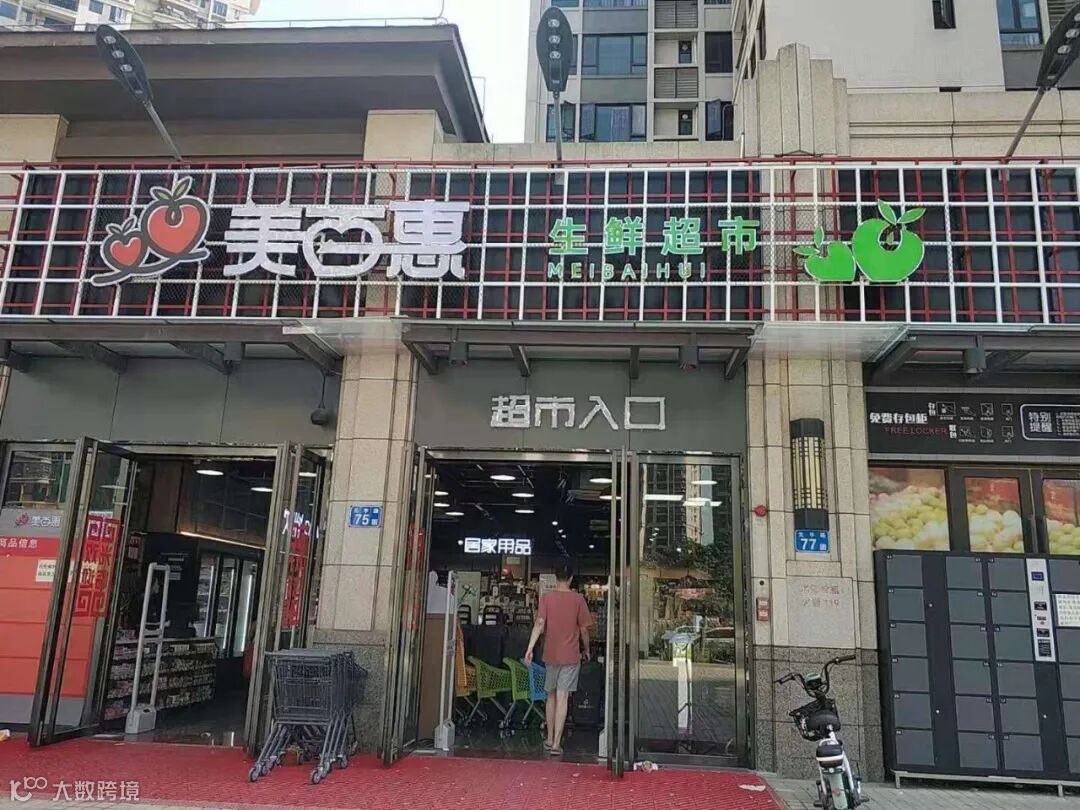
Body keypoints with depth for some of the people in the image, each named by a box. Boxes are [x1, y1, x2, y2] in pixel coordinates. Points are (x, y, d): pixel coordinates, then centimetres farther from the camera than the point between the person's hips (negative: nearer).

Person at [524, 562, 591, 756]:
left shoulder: (546, 598, -2)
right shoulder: (578, 599, -4)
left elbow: (539, 624, -12)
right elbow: (584, 629, 0)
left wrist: (530, 649, -14)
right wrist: (586, 650, 14)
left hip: (551, 655, 2)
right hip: (571, 656, -2)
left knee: (551, 696, 16)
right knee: (562, 698, -2)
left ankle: (549, 740, 24)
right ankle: (556, 744, -5)